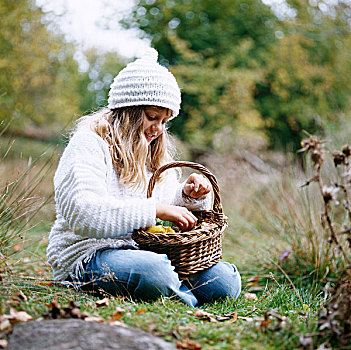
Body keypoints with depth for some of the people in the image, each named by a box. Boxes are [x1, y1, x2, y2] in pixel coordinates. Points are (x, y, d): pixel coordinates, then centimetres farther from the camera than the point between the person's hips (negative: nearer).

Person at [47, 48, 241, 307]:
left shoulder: (155, 154, 18)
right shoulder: (88, 144, -8)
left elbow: (170, 205, 28)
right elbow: (82, 215, -23)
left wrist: (189, 195, 2)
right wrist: (155, 209, -25)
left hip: (147, 250, 7)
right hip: (89, 254, -6)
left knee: (225, 280, -16)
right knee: (153, 271, -39)